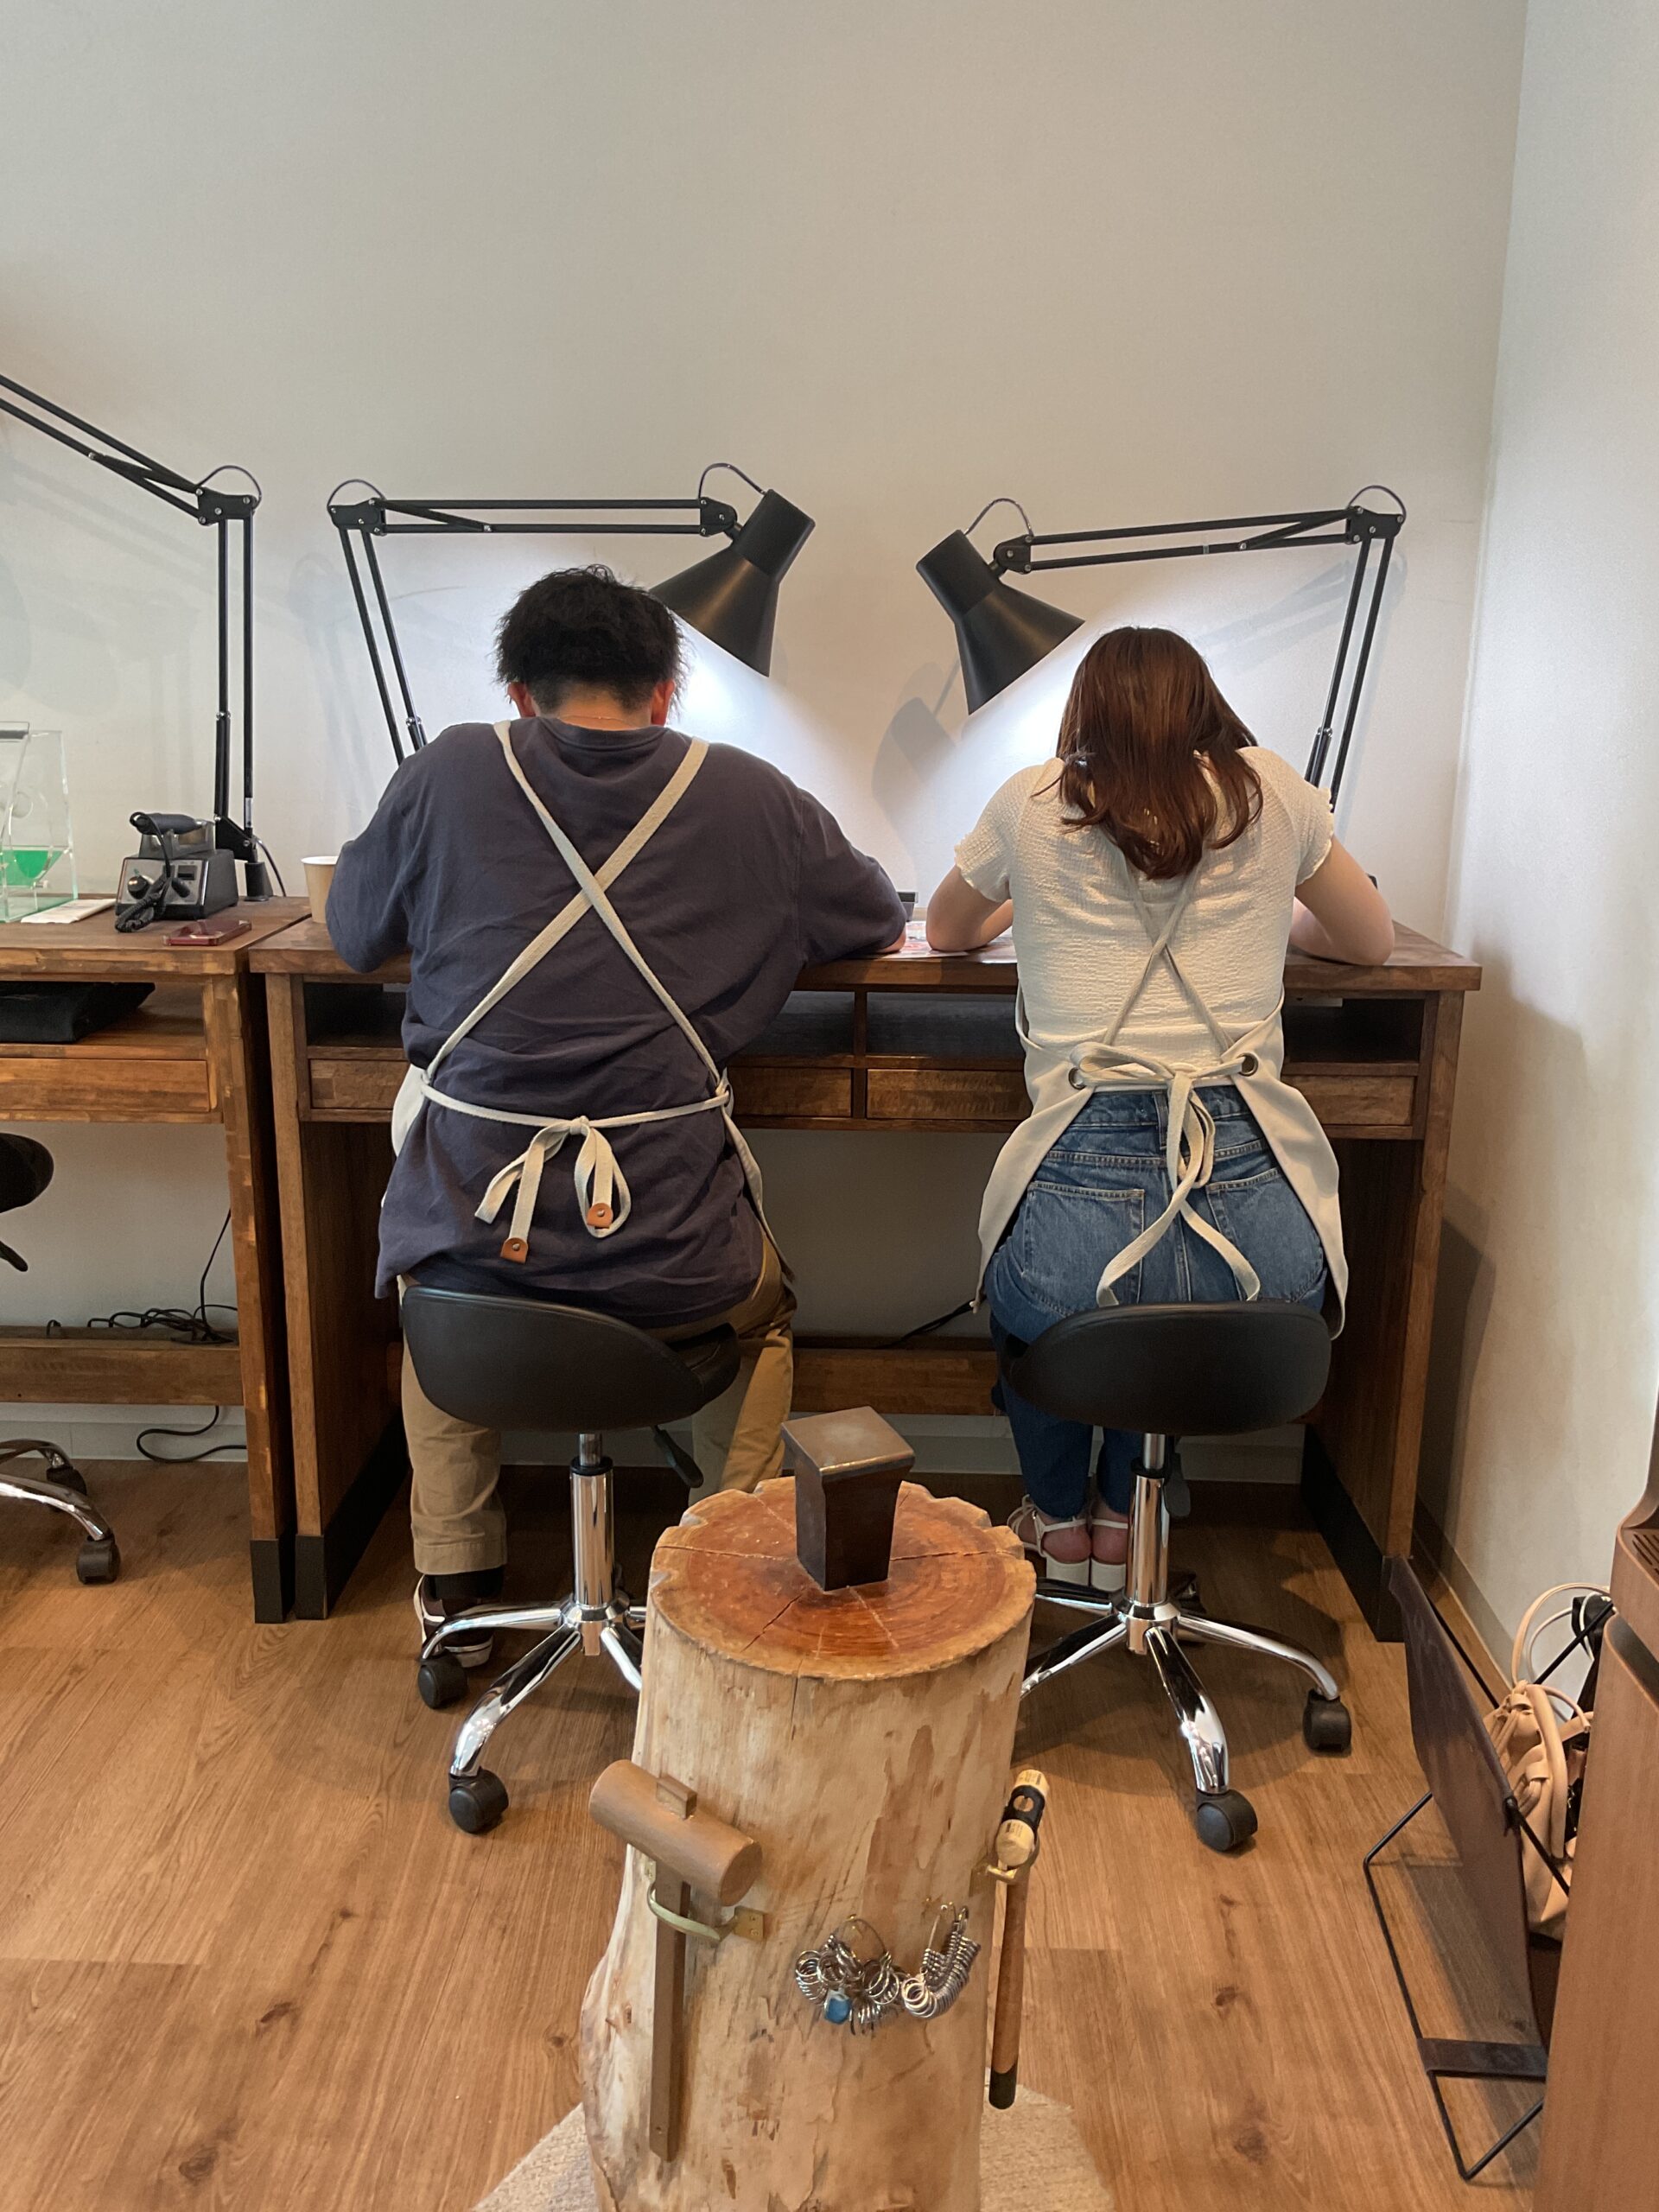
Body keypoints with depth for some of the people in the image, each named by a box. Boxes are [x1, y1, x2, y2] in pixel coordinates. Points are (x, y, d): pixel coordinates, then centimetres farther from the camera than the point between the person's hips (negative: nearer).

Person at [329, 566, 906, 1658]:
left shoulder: (449, 775, 1)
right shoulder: (747, 796, 1)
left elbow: (354, 933, 17)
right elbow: (882, 923, 17)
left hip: (469, 1231, 1)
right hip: (669, 1255, 0)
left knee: (436, 1283, 38)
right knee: (761, 1305, 36)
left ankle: (453, 1587, 41)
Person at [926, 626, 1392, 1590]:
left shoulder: (1033, 802, 11)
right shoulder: (1271, 792, 13)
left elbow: (946, 931, 31)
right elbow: (1374, 940, 29)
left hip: (1086, 1209, -1)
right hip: (1261, 1231, 2)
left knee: (1026, 1272, 36)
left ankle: (1059, 1524, 44)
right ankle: (1121, 1519, 44)